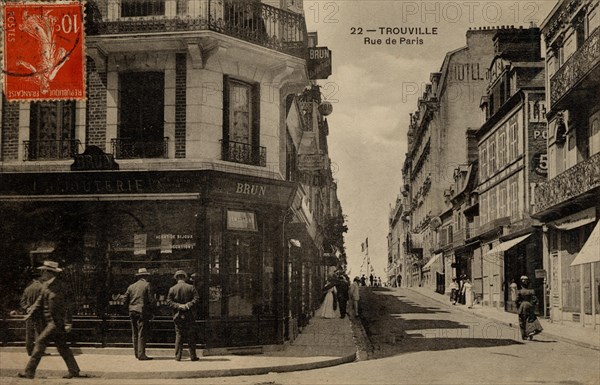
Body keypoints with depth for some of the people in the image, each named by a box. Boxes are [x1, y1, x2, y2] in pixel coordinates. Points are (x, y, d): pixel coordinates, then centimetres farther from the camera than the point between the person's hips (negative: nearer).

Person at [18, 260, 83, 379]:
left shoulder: (59, 287, -14)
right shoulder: (46, 285, 11)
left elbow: (65, 305, -15)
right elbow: (40, 301, 16)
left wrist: (67, 323, -16)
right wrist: (31, 312, 2)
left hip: (57, 321, -9)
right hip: (50, 321, 9)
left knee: (40, 342, -12)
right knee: (62, 347, 11)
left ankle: (29, 372, -9)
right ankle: (74, 371, 17)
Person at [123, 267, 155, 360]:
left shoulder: (131, 286, 12)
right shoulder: (147, 285, -3)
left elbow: (125, 301, 10)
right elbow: (151, 300, -9)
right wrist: (151, 311, 1)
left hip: (132, 312, 6)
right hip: (143, 312, -6)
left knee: (135, 334, 11)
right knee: (142, 334, -5)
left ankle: (137, 353, 15)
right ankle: (141, 354, -9)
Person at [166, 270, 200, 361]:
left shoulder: (172, 289, 1)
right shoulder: (191, 287, -2)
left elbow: (169, 301, -5)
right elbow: (196, 299, -10)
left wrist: (179, 306, -10)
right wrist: (188, 305, -13)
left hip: (178, 316, 1)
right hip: (189, 316, -1)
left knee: (178, 335, 7)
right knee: (191, 336, 5)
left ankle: (178, 356, 4)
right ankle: (193, 356, 6)